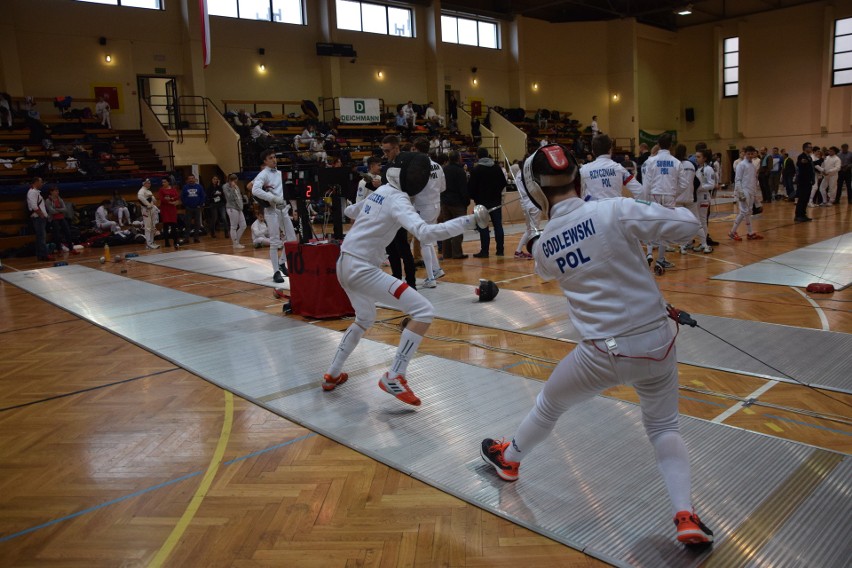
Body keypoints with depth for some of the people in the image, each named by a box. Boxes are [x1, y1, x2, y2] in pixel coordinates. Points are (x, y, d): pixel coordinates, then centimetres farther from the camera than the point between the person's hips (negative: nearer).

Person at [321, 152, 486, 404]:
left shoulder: (379, 192, 13)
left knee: (365, 319, 33)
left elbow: (350, 211, 32)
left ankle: (332, 375, 36)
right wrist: (469, 220, -32)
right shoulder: (397, 200, -14)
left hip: (345, 265, 10)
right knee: (423, 311, -12)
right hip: (362, 269, -10)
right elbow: (425, 232, -32)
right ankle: (394, 377, -10)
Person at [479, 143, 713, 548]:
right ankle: (685, 516, 8)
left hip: (603, 353, 0)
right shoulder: (615, 211, -12)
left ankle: (509, 459, 50)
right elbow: (687, 226, -9)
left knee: (549, 404, 27)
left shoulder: (543, 245, -1)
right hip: (655, 343, 0)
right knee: (663, 428, 24)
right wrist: (657, 216, 10)